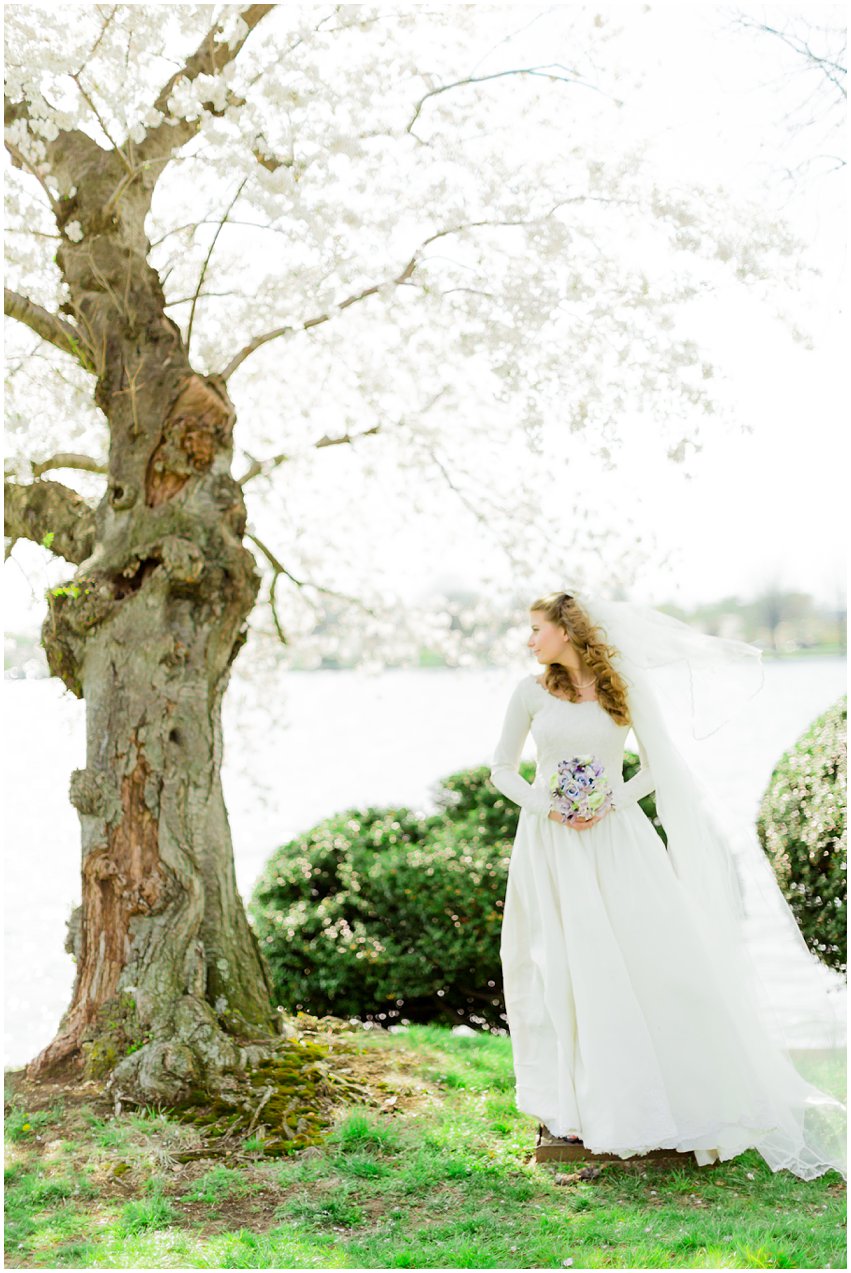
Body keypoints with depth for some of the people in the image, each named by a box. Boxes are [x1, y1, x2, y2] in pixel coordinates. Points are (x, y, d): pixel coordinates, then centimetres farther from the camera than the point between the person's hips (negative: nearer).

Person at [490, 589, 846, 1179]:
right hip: (551, 845, 1)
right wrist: (549, 809, -7)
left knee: (657, 957, -5)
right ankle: (566, 1108, 6)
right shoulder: (531, 691, 6)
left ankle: (702, 1095, 8)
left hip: (617, 839, -1)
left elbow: (657, 767, 6)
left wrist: (609, 805, -10)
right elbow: (502, 769, 9)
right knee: (561, 970, -2)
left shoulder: (627, 687, 3)